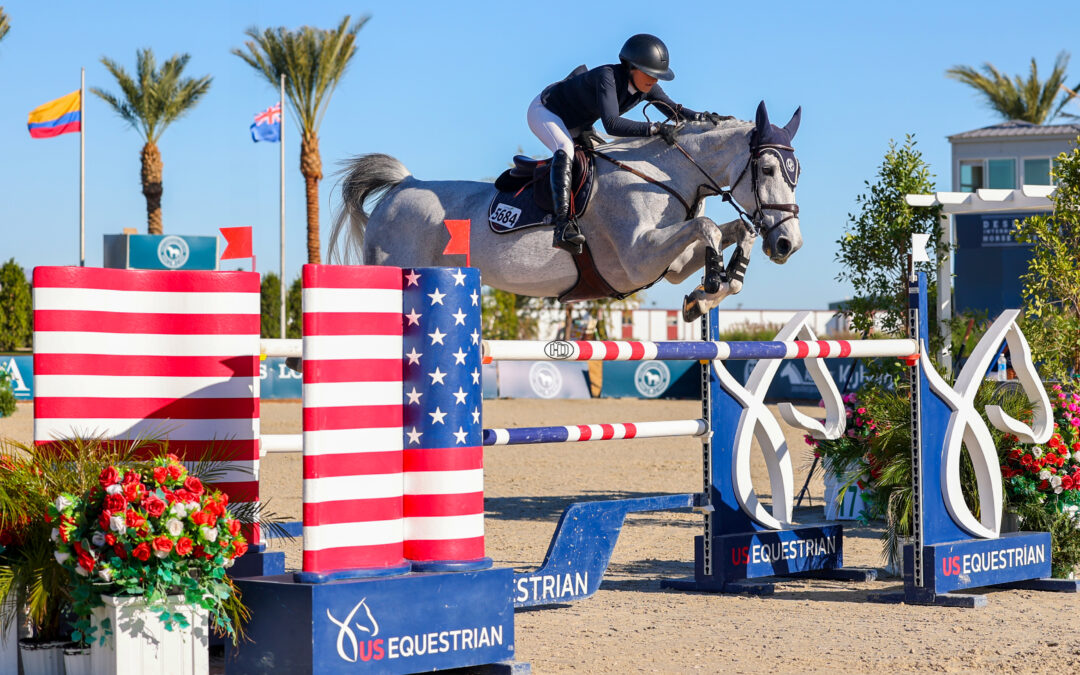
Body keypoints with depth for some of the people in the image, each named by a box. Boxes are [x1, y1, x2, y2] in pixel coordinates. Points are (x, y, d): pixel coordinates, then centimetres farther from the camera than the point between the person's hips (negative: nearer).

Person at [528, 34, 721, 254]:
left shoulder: (646, 86, -13)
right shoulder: (608, 77, -36)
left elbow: (674, 110, -8)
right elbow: (612, 124, -47)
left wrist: (702, 117, -27)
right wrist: (655, 128, -53)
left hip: (577, 125, 10)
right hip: (545, 111, -10)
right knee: (564, 150, -35)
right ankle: (563, 223, -48)